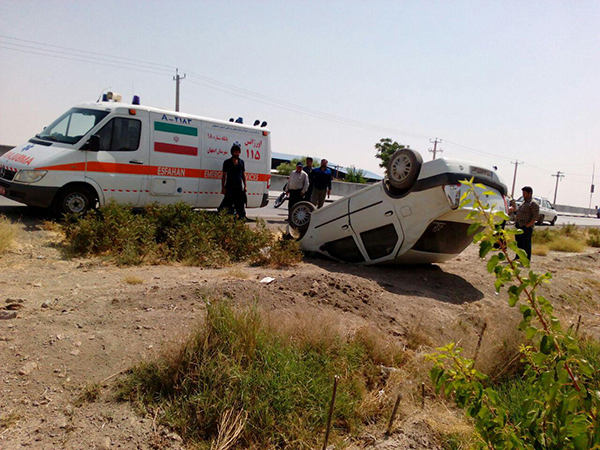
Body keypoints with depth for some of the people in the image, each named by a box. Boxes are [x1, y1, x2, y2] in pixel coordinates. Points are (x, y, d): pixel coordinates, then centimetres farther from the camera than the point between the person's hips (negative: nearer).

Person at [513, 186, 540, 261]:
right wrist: (516, 219, 15)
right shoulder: (524, 202, 19)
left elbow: (535, 216, -17)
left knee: (526, 244, -4)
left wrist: (528, 225, -20)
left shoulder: (533, 204, -10)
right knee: (519, 243, 15)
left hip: (526, 227, -9)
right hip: (518, 226, 9)